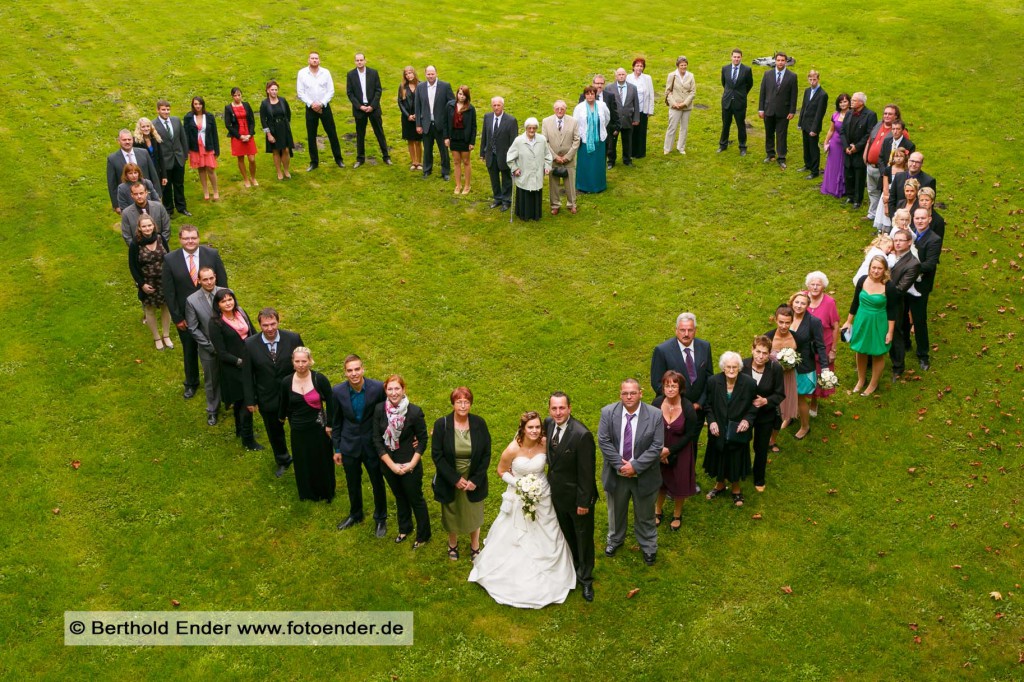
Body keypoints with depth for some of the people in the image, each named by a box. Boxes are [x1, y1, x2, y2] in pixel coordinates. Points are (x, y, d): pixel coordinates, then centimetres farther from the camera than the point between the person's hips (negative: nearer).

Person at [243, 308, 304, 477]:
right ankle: (282, 461, 48)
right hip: (267, 399, 1)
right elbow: (247, 374, -7)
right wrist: (250, 400, -5)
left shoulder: (293, 339, -16)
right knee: (274, 432, 22)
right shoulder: (250, 344, -15)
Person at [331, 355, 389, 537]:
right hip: (349, 445, 2)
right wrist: (337, 449, 5)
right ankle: (355, 514, 47)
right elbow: (337, 422, -1)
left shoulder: (378, 387, -21)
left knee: (378, 483, 15)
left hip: (373, 444, -2)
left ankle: (380, 519, 38)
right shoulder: (338, 391, -14)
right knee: (353, 484, 21)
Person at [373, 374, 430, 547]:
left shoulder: (414, 412, -19)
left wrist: (411, 464, -16)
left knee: (416, 500, 12)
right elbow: (377, 440, -8)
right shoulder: (380, 409, -12)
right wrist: (391, 465, -13)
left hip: (410, 465, -3)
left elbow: (423, 439, -10)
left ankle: (423, 535, 32)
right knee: (400, 497, 24)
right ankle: (405, 528, 47)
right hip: (388, 464, 3)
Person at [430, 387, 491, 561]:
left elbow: (486, 454, -6)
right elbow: (437, 455, -13)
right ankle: (453, 544, 46)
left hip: (473, 481, 1)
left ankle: (475, 546, 41)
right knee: (451, 514, 19)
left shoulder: (479, 424, -11)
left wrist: (475, 480, -13)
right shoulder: (441, 424, -15)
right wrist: (455, 479, -17)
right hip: (450, 481, 0)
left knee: (474, 514, 17)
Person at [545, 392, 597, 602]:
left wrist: (584, 502, -19)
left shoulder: (582, 435, -30)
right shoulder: (549, 423, -9)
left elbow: (587, 472, -23)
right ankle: (574, 567, 50)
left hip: (577, 496, -6)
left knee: (583, 537, 15)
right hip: (557, 493, 6)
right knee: (567, 535, 26)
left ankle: (585, 579, 35)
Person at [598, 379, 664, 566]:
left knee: (645, 514, 17)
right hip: (616, 474, 2)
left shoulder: (655, 415, -17)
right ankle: (615, 540, 50)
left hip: (644, 476, -1)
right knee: (616, 511, 24)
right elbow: (603, 441, -12)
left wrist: (635, 466, -21)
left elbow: (656, 447, -16)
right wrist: (620, 465, -18)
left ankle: (648, 547, 42)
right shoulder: (608, 412, -13)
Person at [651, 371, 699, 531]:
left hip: (680, 452, -2)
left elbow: (689, 435, -15)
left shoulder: (688, 408, -22)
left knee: (679, 483, 13)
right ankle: (657, 512, 40)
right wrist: (658, 449, -12)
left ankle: (677, 515, 37)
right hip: (658, 450, 2)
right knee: (659, 482, 17)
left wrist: (670, 450, -17)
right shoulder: (657, 403, -16)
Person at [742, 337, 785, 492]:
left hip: (766, 416, 0)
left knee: (761, 449, 19)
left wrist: (766, 401, -27)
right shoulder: (743, 366, -23)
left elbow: (780, 394, -11)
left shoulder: (776, 368, -22)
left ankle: (759, 480, 41)